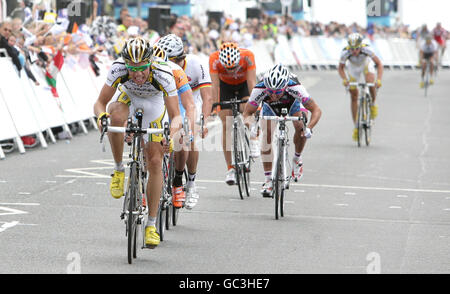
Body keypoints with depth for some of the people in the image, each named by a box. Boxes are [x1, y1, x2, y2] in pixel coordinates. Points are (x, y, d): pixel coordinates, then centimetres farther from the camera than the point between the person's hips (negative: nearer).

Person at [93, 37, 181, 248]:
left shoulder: (163, 75, -37)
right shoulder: (118, 69, -34)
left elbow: (176, 116, -36)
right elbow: (100, 102, -27)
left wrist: (170, 134, -57)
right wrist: (102, 115, -50)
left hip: (153, 103, -1)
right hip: (127, 96, 1)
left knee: (155, 162, -7)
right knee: (116, 117, -37)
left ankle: (151, 225, 3)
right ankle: (119, 170, -14)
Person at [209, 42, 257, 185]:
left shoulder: (247, 56, -34)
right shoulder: (214, 59, -34)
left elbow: (252, 82, -34)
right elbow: (215, 86, -33)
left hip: (244, 84, -1)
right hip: (226, 86, 1)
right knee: (226, 125, -8)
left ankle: (252, 142, -7)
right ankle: (230, 168, -3)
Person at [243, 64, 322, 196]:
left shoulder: (294, 87, -42)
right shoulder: (259, 89, -39)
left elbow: (316, 110, -37)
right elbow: (247, 112, -26)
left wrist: (309, 127, -53)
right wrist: (248, 121, -48)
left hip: (293, 104, -1)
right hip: (270, 108, 1)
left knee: (301, 127, -28)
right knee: (267, 136, -18)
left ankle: (297, 159, 0)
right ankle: (268, 180, -6)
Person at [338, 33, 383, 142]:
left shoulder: (366, 50, -37)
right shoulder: (345, 53, -34)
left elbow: (379, 64, -28)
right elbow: (340, 68, -16)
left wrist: (379, 79, -40)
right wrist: (344, 79, -34)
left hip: (366, 64, -1)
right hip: (353, 67, 1)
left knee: (371, 83, -32)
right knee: (354, 97, -1)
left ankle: (373, 104, 1)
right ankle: (356, 127, 8)